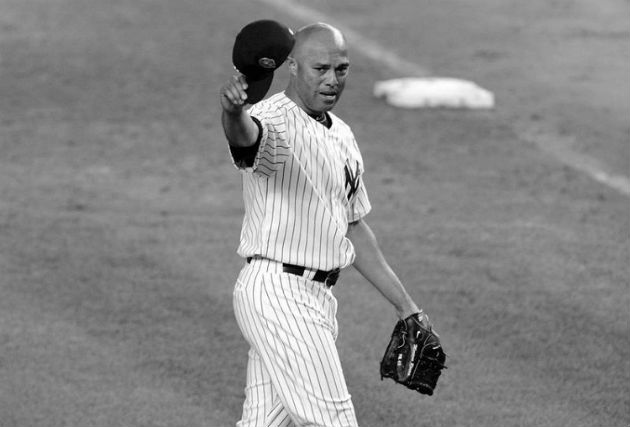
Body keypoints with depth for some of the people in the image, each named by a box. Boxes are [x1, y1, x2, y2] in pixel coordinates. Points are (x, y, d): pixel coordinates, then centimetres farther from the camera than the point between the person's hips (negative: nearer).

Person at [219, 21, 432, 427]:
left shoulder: (342, 135, 16)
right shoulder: (273, 122, -13)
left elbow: (354, 226, 23)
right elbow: (245, 134, -39)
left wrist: (406, 306, 23)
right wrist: (233, 110, -64)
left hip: (318, 298, 9)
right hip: (278, 291, -9)